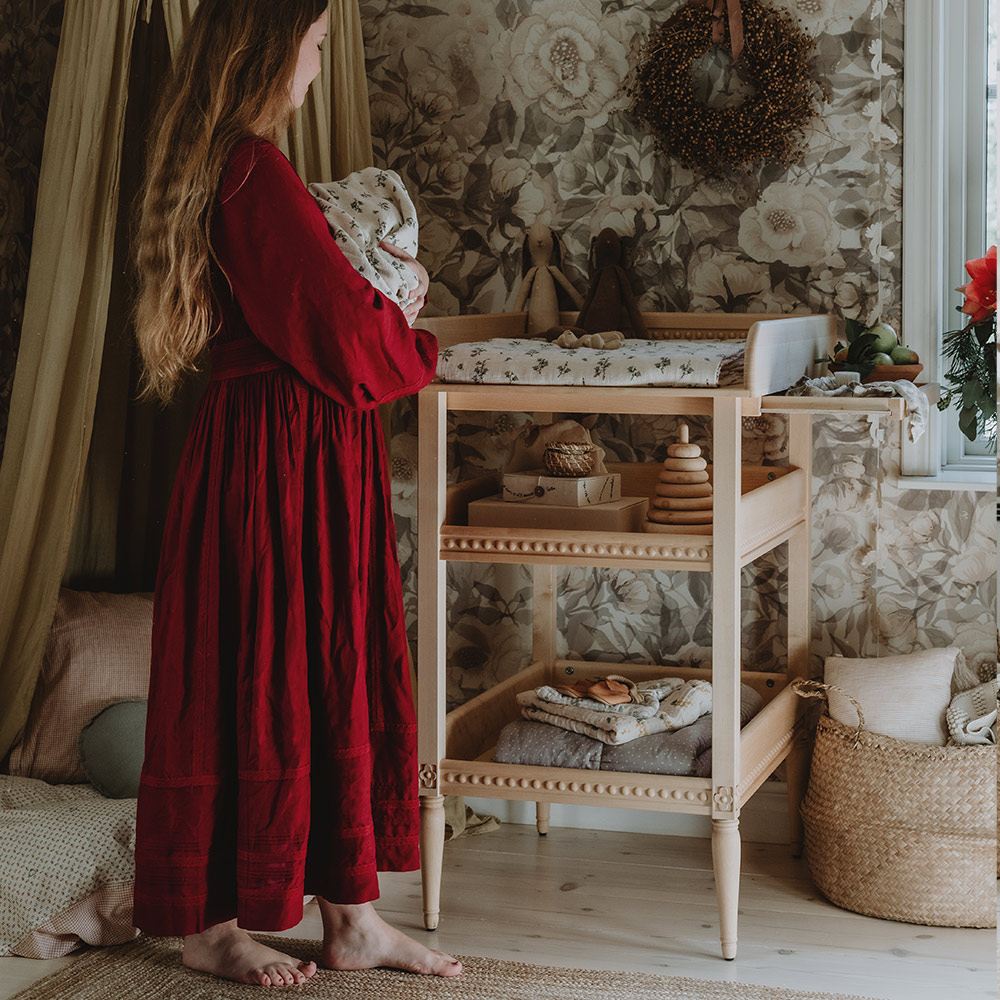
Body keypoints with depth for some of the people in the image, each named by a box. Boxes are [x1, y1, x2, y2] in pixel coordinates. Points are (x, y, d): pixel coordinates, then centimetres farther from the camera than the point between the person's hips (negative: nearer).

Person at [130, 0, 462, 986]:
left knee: (335, 673, 12)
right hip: (282, 458, -10)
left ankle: (350, 915, 20)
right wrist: (408, 339, 0)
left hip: (298, 452, 10)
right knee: (262, 677, 1)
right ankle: (213, 924, 15)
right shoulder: (254, 168, -19)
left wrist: (381, 297, 10)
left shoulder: (212, 164, 13)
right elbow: (341, 320, -19)